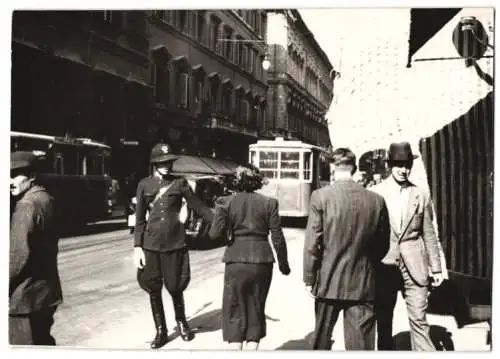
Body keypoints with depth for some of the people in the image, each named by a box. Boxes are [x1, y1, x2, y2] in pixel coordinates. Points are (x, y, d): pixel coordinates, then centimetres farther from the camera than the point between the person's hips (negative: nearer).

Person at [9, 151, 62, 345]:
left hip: (25, 294, -9)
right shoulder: (46, 199, 11)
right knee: (43, 340, 19)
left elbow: (19, 253, -22)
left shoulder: (26, 205, -17)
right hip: (45, 289, 9)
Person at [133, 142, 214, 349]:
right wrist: (137, 247, 0)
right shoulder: (144, 185, 5)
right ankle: (161, 331, 23)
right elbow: (139, 218, 6)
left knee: (175, 288, 4)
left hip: (175, 243, -1)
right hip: (151, 244, 1)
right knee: (153, 289, 7)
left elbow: (198, 207, 3)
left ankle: (181, 322, 32)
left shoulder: (179, 183, 3)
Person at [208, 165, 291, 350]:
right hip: (262, 261, 2)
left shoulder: (225, 202, -5)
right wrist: (283, 263, 11)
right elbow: (277, 237, 0)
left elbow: (215, 233, -9)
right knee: (256, 310, 14)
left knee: (235, 311, 9)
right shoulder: (269, 203, -1)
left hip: (236, 261, -1)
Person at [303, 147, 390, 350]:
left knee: (322, 338, 17)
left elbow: (312, 242, -10)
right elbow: (382, 244, 6)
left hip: (329, 281, -1)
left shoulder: (321, 196, -10)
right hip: (363, 284, 2)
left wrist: (309, 278, -1)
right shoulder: (376, 200, -2)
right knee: (361, 343, 7)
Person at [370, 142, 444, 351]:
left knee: (419, 319, -1)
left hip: (414, 267, 1)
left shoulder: (420, 196, 5)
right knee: (383, 320, 11)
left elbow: (429, 234, 7)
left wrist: (436, 268, 6)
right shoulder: (374, 194, -1)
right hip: (384, 265, 0)